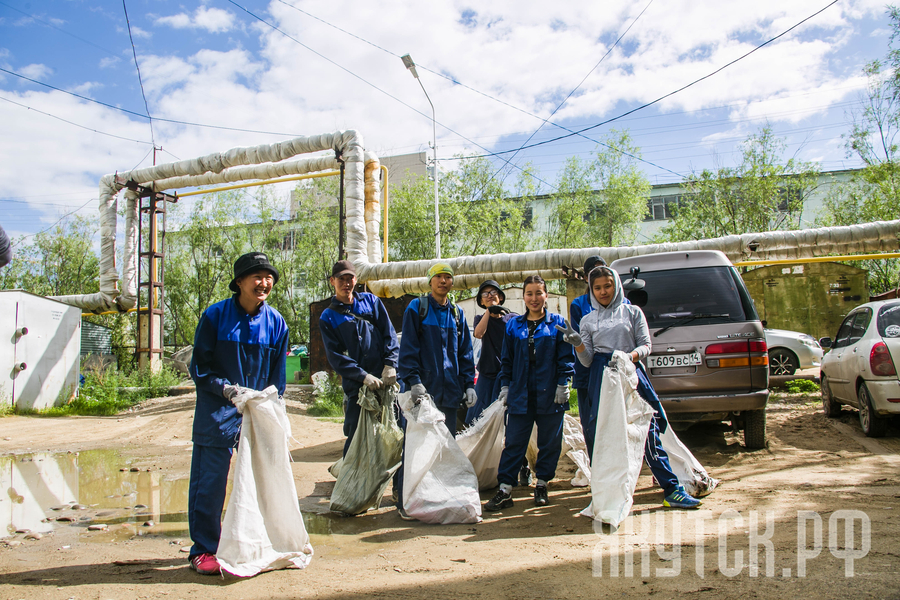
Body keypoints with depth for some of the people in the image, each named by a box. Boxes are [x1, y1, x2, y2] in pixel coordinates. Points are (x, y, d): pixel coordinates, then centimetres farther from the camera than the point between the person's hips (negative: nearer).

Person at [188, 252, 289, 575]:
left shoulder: (276, 323, 3)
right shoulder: (215, 316, -6)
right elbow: (200, 368, -3)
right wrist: (228, 390, -16)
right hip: (217, 413, -3)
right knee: (209, 482, -1)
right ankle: (204, 550, 15)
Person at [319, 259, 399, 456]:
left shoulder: (371, 301, 14)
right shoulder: (328, 317, 9)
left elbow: (389, 334, 8)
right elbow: (335, 357, -1)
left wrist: (390, 365, -8)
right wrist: (363, 376, -14)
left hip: (387, 380, 1)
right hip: (356, 387, -1)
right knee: (355, 437, 1)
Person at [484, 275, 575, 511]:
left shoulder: (557, 323, 3)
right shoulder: (513, 325, 10)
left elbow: (566, 357, 2)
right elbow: (507, 359, 14)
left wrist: (563, 384, -6)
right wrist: (505, 386, 8)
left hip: (549, 394, -1)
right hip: (520, 394, 1)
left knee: (549, 442, 8)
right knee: (513, 442, 1)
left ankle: (541, 485, 23)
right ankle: (505, 490, 4)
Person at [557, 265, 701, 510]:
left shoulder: (632, 312, 10)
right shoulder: (588, 320, 13)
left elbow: (645, 345, 5)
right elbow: (587, 361, 8)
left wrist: (628, 356, -15)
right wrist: (578, 344, -12)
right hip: (602, 379, 1)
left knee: (648, 431, -5)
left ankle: (672, 491, 0)